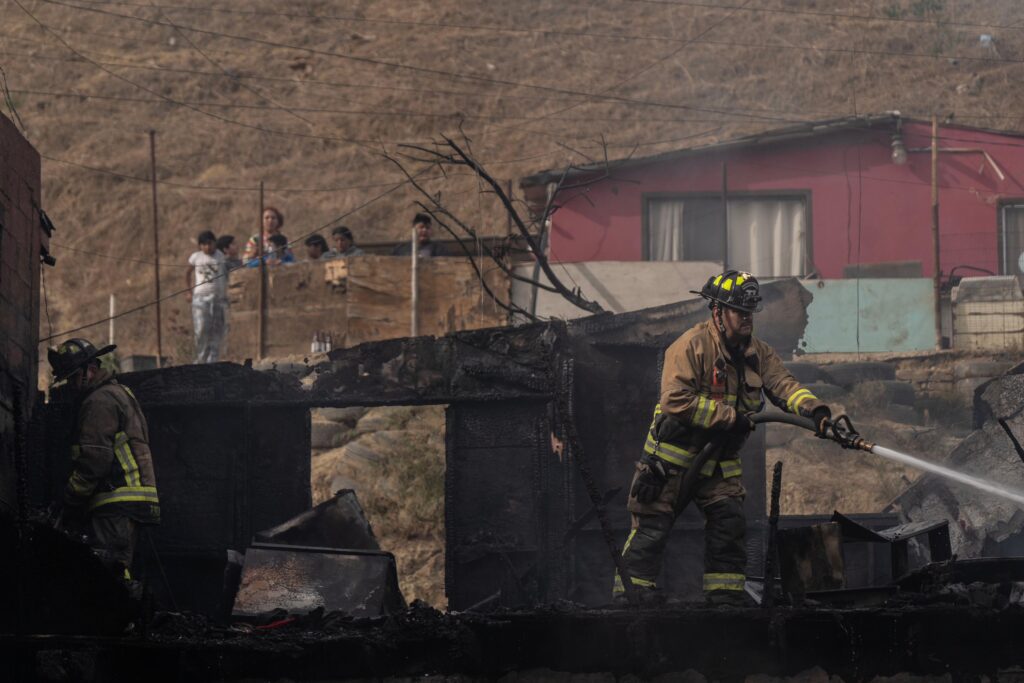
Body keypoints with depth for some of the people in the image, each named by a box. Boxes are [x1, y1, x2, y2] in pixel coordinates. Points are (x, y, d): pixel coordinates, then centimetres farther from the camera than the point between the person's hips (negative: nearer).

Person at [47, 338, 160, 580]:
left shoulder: (100, 402, -7)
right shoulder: (119, 393, 27)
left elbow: (93, 460, -16)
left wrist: (67, 503, -10)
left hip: (116, 504, -11)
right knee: (118, 572, 8)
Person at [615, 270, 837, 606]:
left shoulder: (758, 353, 4)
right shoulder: (691, 346, -18)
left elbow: (783, 384, -8)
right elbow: (676, 401, -26)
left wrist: (814, 409, -29)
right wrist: (731, 416, -25)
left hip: (720, 460, 6)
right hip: (673, 456, -6)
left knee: (729, 524, 0)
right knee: (652, 528, -4)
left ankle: (727, 598, 8)